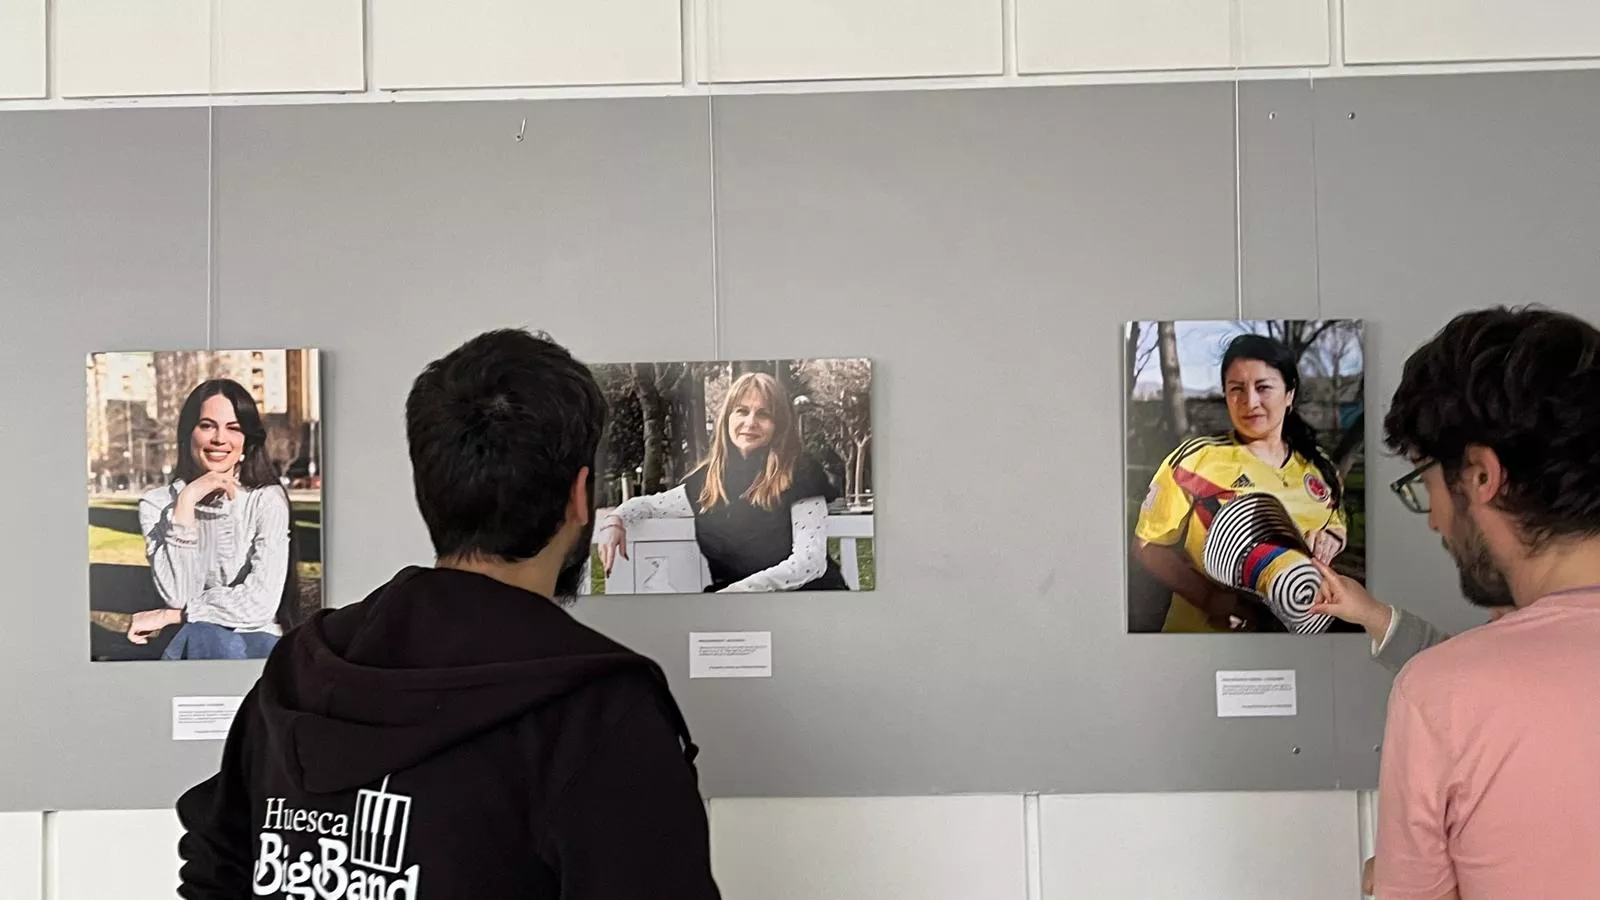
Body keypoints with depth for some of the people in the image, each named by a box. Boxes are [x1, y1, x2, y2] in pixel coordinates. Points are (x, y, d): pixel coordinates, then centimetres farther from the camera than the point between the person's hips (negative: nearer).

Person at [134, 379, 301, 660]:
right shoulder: (157, 504, 2)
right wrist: (186, 502, -15)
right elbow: (177, 596, -13)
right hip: (192, 646, 1)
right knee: (205, 635, -33)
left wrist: (168, 617, -8)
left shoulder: (267, 499, -5)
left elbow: (260, 604, -15)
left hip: (258, 642, -1)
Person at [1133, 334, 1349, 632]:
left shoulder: (1319, 468, 0)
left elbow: (1336, 530, 16)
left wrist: (1329, 541, -8)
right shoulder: (1196, 459, -14)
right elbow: (1148, 545, -12)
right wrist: (1209, 598, -25)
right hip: (1206, 628, -4)